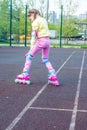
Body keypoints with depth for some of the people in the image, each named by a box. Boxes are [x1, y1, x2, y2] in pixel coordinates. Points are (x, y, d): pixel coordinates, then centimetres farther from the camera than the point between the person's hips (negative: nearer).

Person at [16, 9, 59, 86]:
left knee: (29, 56, 6)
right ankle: (53, 77, 5)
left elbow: (34, 34, -12)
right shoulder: (44, 20, 19)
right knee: (46, 60, 16)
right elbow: (45, 31, 15)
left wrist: (32, 45, -16)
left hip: (41, 41, -8)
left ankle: (25, 75, 6)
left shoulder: (36, 22, -5)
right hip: (47, 41, 8)